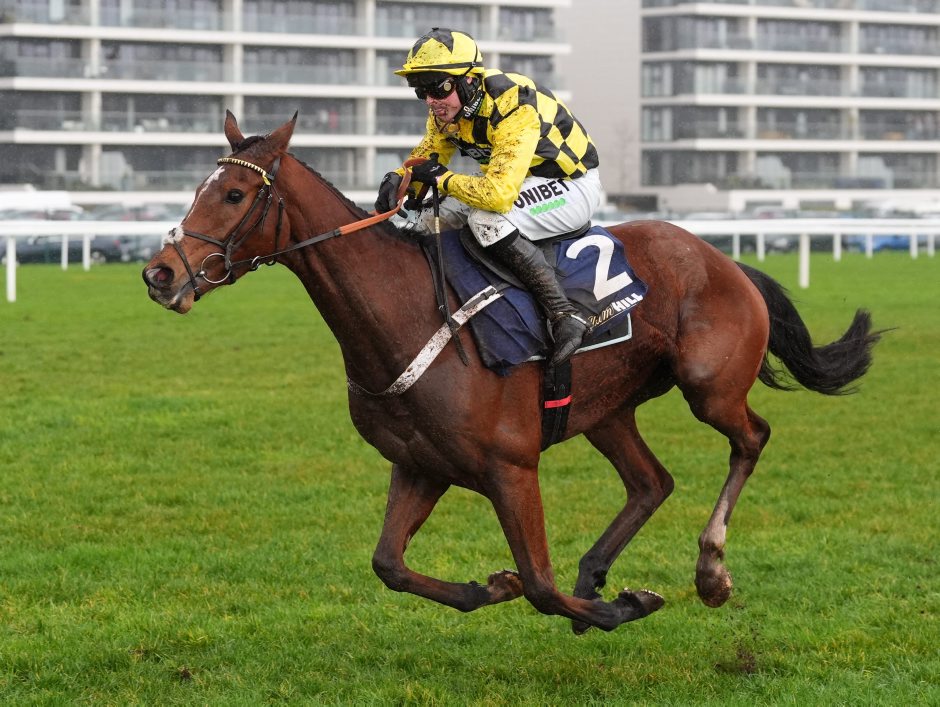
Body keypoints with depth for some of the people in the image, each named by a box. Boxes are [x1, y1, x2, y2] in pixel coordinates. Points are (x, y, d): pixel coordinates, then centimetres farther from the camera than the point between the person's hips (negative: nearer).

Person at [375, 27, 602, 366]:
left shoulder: (513, 108, -34)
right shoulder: (446, 109, -7)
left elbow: (499, 194, -42)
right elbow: (426, 159, 8)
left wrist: (442, 178, -27)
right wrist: (398, 179, -15)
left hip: (572, 185, -9)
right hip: (512, 179, 9)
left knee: (487, 219, -33)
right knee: (433, 219, 1)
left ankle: (564, 313, -29)